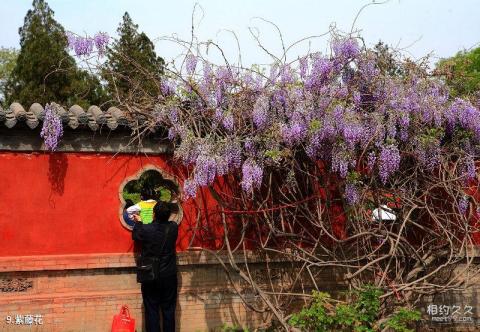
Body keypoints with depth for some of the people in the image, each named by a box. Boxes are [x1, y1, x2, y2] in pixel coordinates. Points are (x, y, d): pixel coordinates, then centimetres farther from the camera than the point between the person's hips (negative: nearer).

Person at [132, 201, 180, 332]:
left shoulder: (145, 229, -15)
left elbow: (135, 235, 8)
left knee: (152, 310, 6)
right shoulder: (173, 227, -8)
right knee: (168, 310, 9)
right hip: (169, 277, 2)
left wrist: (138, 222, 24)